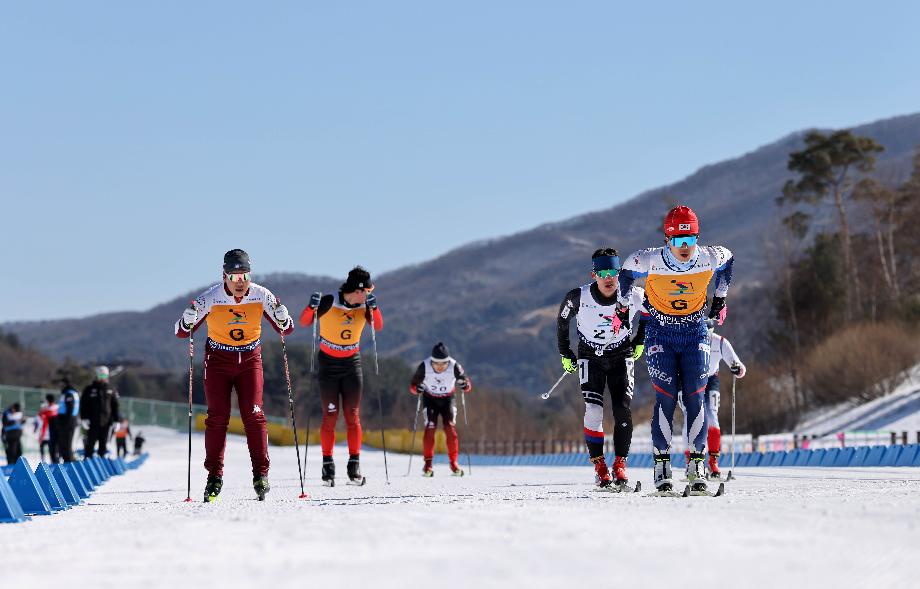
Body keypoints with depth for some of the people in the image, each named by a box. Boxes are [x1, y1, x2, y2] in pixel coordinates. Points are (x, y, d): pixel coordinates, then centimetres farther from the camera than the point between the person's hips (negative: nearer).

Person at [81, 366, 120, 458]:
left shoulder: (111, 389, 9)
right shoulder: (90, 389, 2)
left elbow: (115, 405, 10)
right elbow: (83, 404, 1)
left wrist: (117, 420, 4)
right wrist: (84, 418, -9)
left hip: (106, 422, 2)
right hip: (92, 422, -2)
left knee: (103, 444, 5)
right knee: (90, 443, -1)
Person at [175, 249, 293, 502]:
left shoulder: (261, 295, -13)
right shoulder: (210, 298, -18)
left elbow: (285, 329, -6)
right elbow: (182, 332, -14)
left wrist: (282, 317, -28)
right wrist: (188, 319, -36)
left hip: (250, 360, 1)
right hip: (218, 360, -1)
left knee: (253, 415, -8)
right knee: (217, 418, -5)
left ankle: (261, 474, -3)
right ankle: (214, 476, 0)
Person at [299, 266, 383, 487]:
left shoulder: (364, 305, -4)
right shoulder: (329, 302, -15)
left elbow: (378, 326, -16)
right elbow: (305, 322, -16)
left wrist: (373, 307, -31)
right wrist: (312, 306, -34)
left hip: (352, 363, 3)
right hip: (328, 363, -3)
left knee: (353, 416, -2)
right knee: (330, 416, -5)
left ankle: (355, 467, 0)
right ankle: (328, 466, 3)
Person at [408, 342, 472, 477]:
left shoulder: (454, 366, -25)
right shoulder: (424, 367, -26)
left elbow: (468, 384, -13)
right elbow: (412, 386, -16)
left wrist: (464, 385, -36)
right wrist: (417, 388, -39)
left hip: (448, 399, 0)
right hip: (430, 399, 0)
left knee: (450, 428, -14)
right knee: (430, 428, -16)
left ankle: (454, 463, -1)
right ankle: (428, 463, -5)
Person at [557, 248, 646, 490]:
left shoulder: (633, 296, -19)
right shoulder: (578, 297, -21)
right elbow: (562, 321, 1)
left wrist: (639, 342, 9)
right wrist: (565, 354, 8)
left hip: (621, 358, 1)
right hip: (590, 358, -1)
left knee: (623, 412, -12)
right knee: (593, 410, -16)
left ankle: (620, 463, 0)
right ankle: (599, 465, -6)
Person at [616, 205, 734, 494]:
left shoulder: (710, 258, -17)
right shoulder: (650, 260, -21)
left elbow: (728, 260, 9)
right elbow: (626, 274, 1)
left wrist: (720, 299, 16)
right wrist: (622, 307, 12)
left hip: (696, 332, 2)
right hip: (660, 332, -2)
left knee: (695, 398, -6)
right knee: (666, 397, -9)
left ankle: (696, 463, 2)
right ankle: (662, 464, -1)